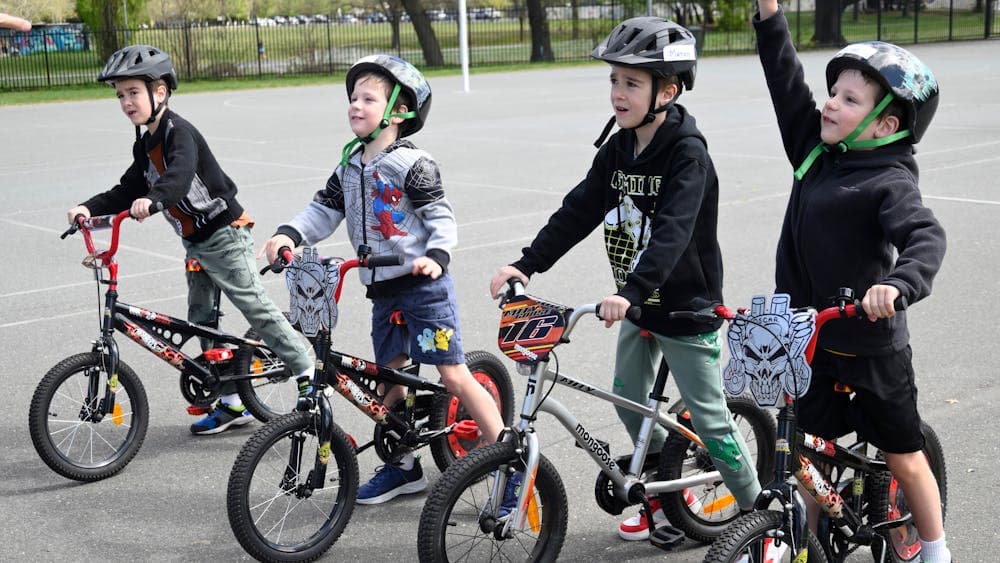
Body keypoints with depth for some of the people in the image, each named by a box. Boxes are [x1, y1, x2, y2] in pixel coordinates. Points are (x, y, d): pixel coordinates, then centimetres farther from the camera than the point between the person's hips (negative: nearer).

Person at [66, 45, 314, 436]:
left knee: (256, 307, -9)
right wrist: (89, 208, -5)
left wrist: (154, 199, -54)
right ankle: (232, 404, 16)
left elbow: (181, 174, -36)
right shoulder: (146, 145, 13)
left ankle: (309, 376, 0)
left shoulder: (179, 132, -16)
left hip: (224, 234, -10)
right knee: (201, 320, 9)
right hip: (196, 242, 10)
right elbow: (128, 191, 10)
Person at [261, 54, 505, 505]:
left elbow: (441, 217, -15)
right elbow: (325, 211, 8)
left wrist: (436, 256, -32)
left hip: (425, 286, -7)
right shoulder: (350, 166, 9)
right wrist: (289, 234, -9)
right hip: (383, 290, 7)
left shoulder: (411, 164, -12)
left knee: (453, 374, -8)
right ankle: (403, 467, 26)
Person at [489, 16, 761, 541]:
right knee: (629, 405, 15)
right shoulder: (618, 149, 1)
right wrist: (526, 264, -11)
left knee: (709, 418, 0)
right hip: (637, 305, 8)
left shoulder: (687, 152, -21)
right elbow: (578, 211, -1)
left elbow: (673, 231, -33)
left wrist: (631, 291, -45)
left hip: (686, 308, -7)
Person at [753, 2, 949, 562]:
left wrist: (897, 284, -54)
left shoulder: (890, 183, -19)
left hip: (871, 345, -5)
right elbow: (786, 78, 3)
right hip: (809, 338, 6)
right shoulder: (817, 150, 1)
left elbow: (927, 237, -34)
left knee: (903, 455, 11)